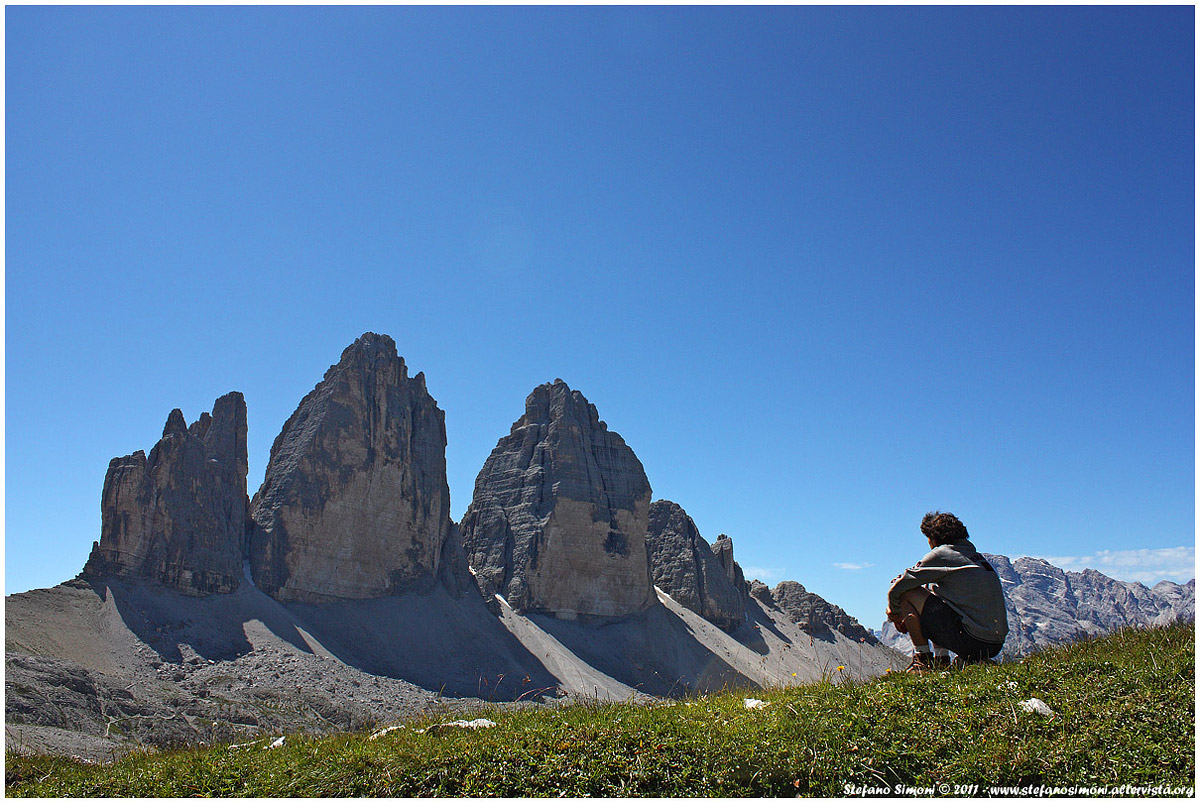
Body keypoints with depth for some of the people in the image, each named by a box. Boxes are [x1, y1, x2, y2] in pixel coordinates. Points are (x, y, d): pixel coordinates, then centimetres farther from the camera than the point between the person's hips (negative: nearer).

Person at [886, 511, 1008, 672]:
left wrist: (894, 612, 16)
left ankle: (922, 660, -1)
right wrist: (913, 616, 28)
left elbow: (897, 588, -3)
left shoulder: (941, 554, -5)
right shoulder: (977, 556, 19)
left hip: (970, 639, -8)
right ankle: (941, 659, 19)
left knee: (909, 594, -4)